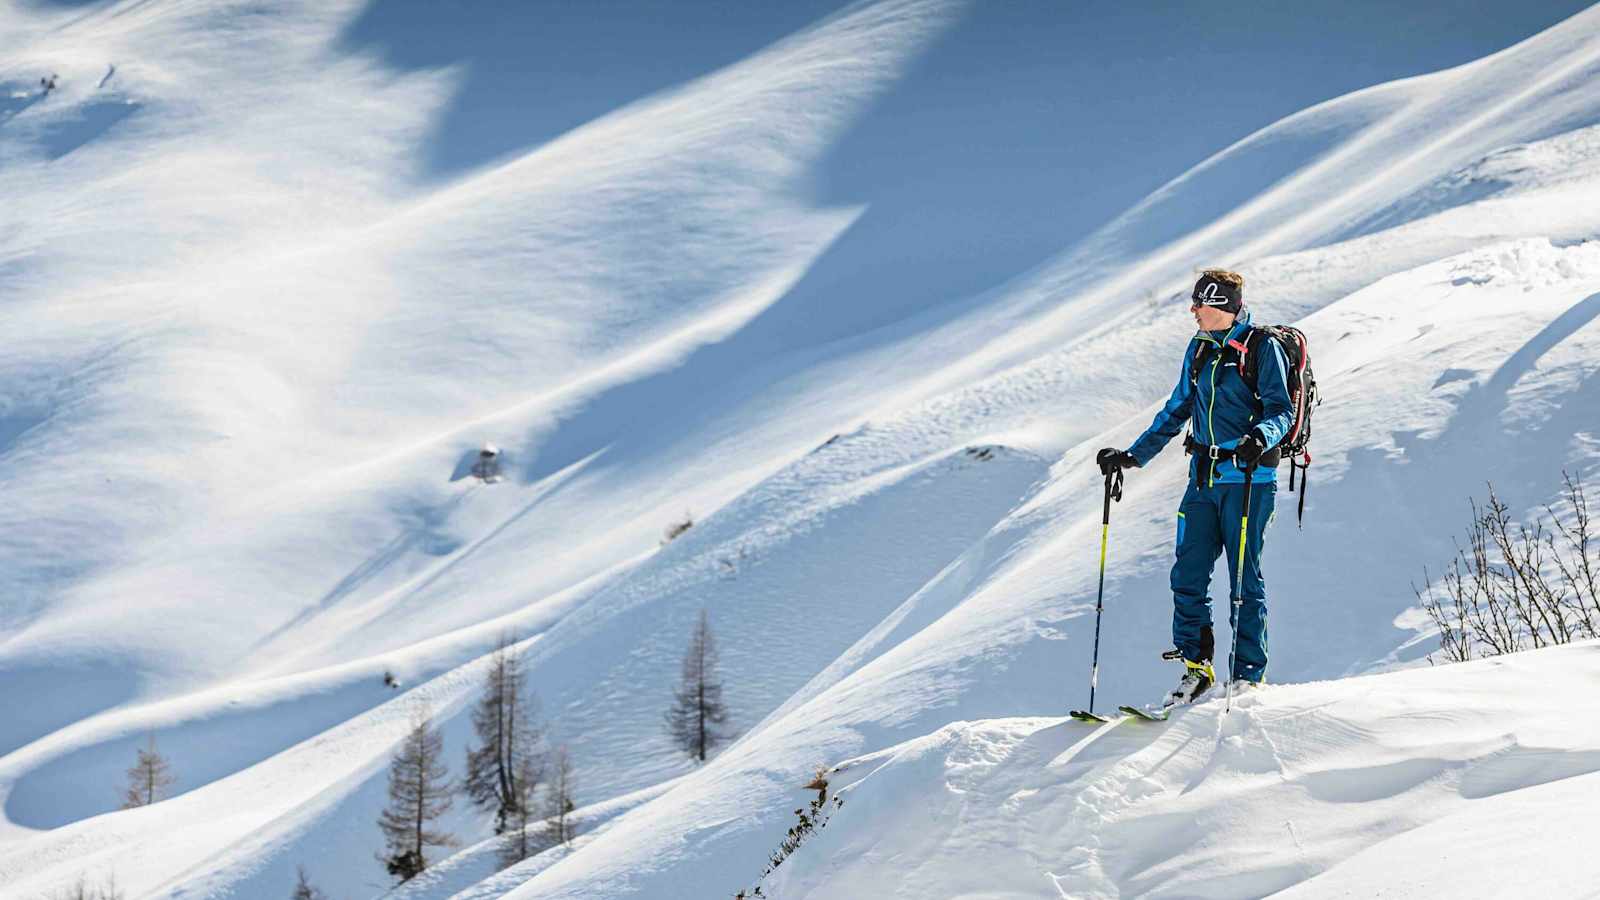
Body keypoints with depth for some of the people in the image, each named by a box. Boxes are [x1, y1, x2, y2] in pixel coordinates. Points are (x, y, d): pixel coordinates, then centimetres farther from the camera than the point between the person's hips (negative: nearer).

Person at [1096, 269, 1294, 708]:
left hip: (1248, 479, -6)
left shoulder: (1262, 347, -6)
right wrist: (1132, 455, 20)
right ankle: (1196, 667, 11)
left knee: (1245, 579, -3)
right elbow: (1177, 410, 22)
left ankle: (1248, 676, 3)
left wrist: (1260, 437, -33)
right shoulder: (1199, 348, 13)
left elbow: (1281, 409, -12)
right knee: (1188, 574, 1)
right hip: (1204, 478, 6)